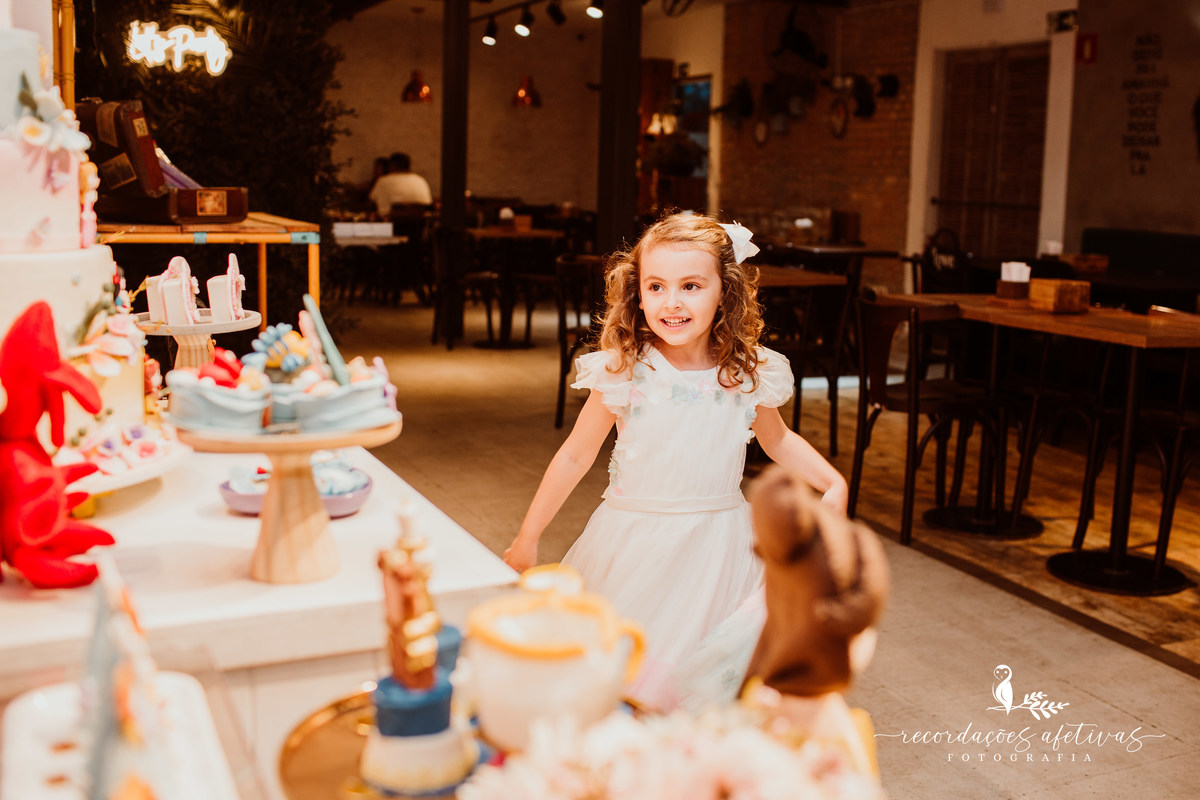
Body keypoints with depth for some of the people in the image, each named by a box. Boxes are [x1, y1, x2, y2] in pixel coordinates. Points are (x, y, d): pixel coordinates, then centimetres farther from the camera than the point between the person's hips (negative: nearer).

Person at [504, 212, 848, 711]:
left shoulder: (749, 373, -4)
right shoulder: (623, 373, -11)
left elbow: (778, 441, 16)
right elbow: (575, 456, 0)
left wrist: (834, 484, 2)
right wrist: (528, 537, 5)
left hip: (719, 540, 2)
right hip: (636, 538, -1)